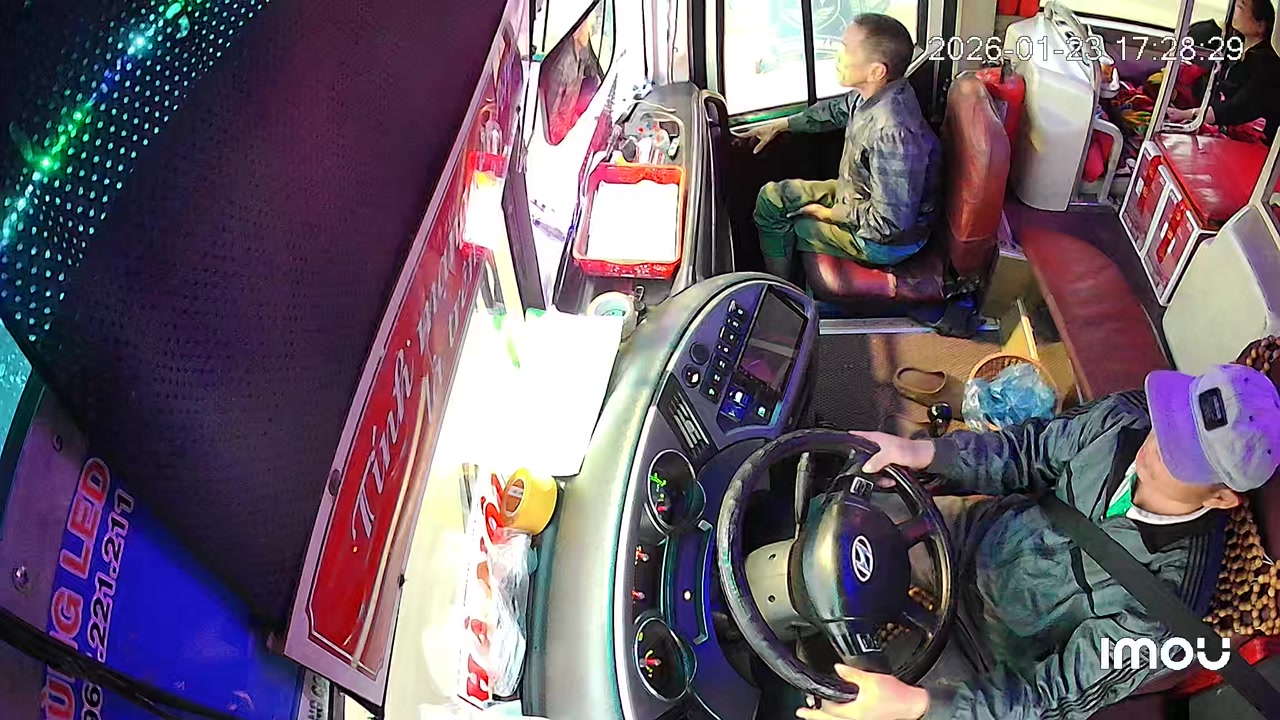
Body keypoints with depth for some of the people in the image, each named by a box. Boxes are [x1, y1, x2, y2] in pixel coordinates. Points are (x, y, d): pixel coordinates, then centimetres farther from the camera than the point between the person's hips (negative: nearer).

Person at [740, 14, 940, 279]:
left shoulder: (891, 133, -38)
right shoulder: (876, 91, -10)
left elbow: (890, 221, -33)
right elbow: (837, 110, 14)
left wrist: (831, 214, -18)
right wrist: (779, 126, 20)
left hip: (886, 240, -8)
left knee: (783, 228, 2)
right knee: (772, 197, 13)